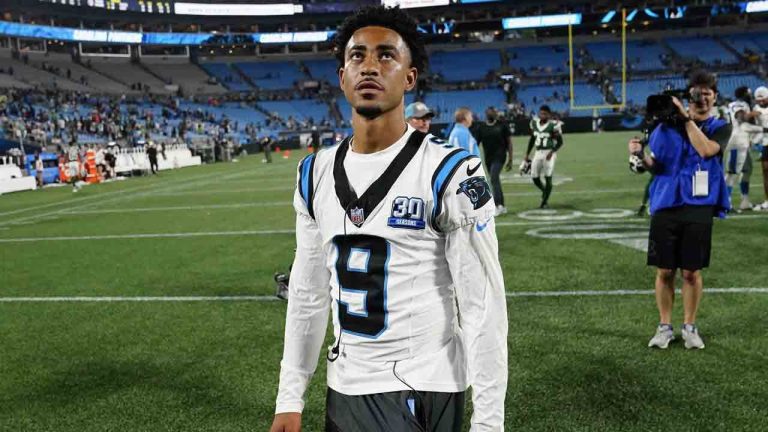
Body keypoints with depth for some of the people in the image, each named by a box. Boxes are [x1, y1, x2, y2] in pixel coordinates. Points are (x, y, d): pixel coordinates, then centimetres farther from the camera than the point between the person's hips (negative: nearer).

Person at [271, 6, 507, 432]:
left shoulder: (448, 175, -14)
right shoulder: (316, 174, 3)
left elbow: (482, 306, -13)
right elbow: (308, 293, 9)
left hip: (420, 388, -5)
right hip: (343, 386, 6)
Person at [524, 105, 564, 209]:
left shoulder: (553, 125, -11)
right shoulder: (534, 122, 5)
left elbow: (560, 142, -7)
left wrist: (552, 152, -20)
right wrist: (527, 153, 15)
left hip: (549, 153, -5)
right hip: (538, 153, 5)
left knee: (548, 178, -6)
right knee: (535, 178, 6)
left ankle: (545, 201, 4)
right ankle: (545, 191, 34)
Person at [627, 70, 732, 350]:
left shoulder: (720, 127, 4)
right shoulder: (668, 124, 7)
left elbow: (706, 150, -19)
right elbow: (656, 166, 7)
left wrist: (686, 118, -17)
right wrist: (641, 155, -13)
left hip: (699, 209, -1)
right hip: (666, 207, 1)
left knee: (691, 272, 5)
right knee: (664, 271, 5)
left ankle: (690, 327, 22)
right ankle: (664, 327, 19)